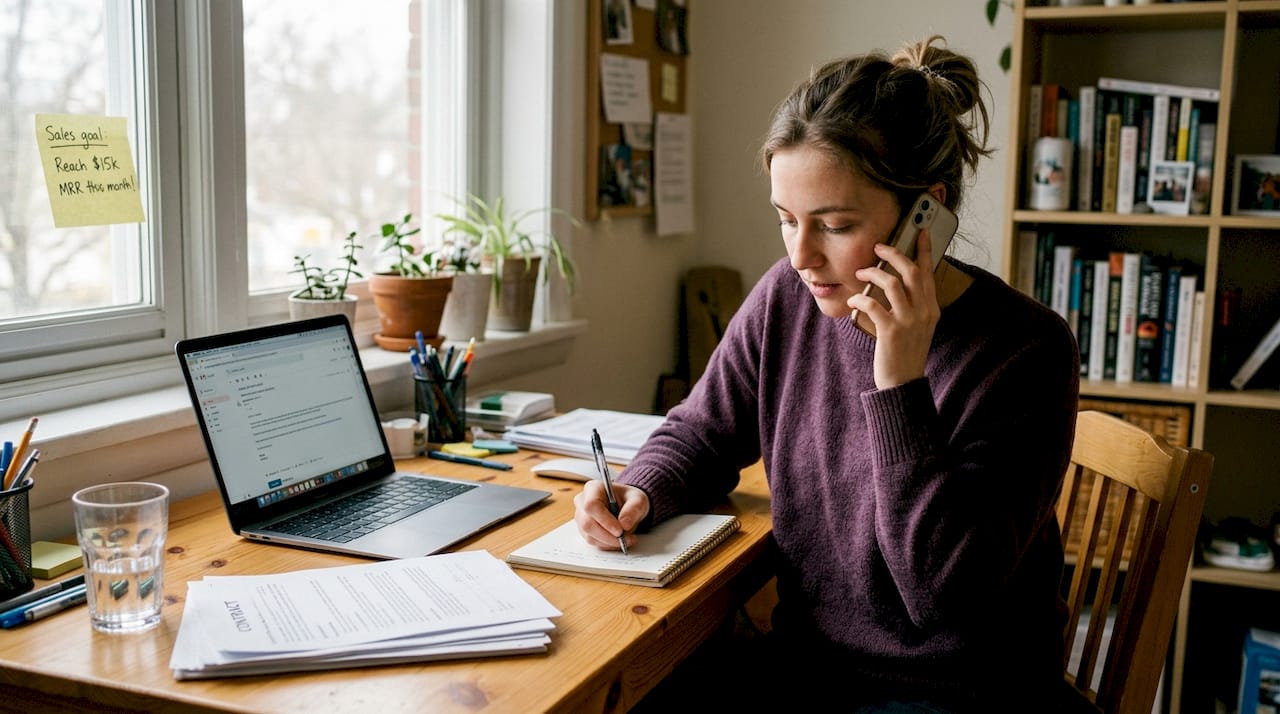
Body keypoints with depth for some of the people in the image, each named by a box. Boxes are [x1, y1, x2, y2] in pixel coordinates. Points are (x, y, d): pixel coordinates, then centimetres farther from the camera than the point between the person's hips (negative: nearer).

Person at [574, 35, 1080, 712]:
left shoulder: (1023, 351, -18)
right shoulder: (786, 300, -5)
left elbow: (945, 598, -23)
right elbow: (699, 434, 12)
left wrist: (899, 388, -28)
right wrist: (640, 491, -9)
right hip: (806, 657, 4)